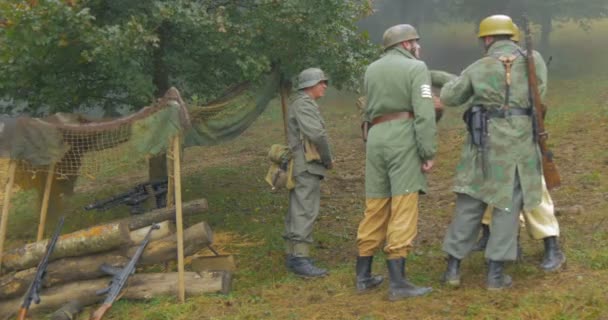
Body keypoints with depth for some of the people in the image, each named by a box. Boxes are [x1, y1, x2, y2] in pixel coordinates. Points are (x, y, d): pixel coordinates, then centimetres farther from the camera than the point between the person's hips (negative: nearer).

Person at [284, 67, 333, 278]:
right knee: (305, 213, -12)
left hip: (302, 167, 11)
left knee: (297, 212, 12)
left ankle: (293, 255, 18)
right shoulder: (303, 104, -13)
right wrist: (328, 159, -12)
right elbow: (317, 134, -25)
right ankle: (300, 259, -14)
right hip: (307, 167, -11)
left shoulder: (302, 104, 20)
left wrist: (324, 159, 8)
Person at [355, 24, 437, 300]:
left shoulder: (371, 70, 16)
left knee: (375, 208, 12)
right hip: (405, 140, -6)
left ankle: (363, 276, 17)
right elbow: (425, 113, -12)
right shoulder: (416, 68, -2)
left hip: (376, 139, 6)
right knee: (403, 210, -8)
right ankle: (398, 282, -11)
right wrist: (429, 153, -12)